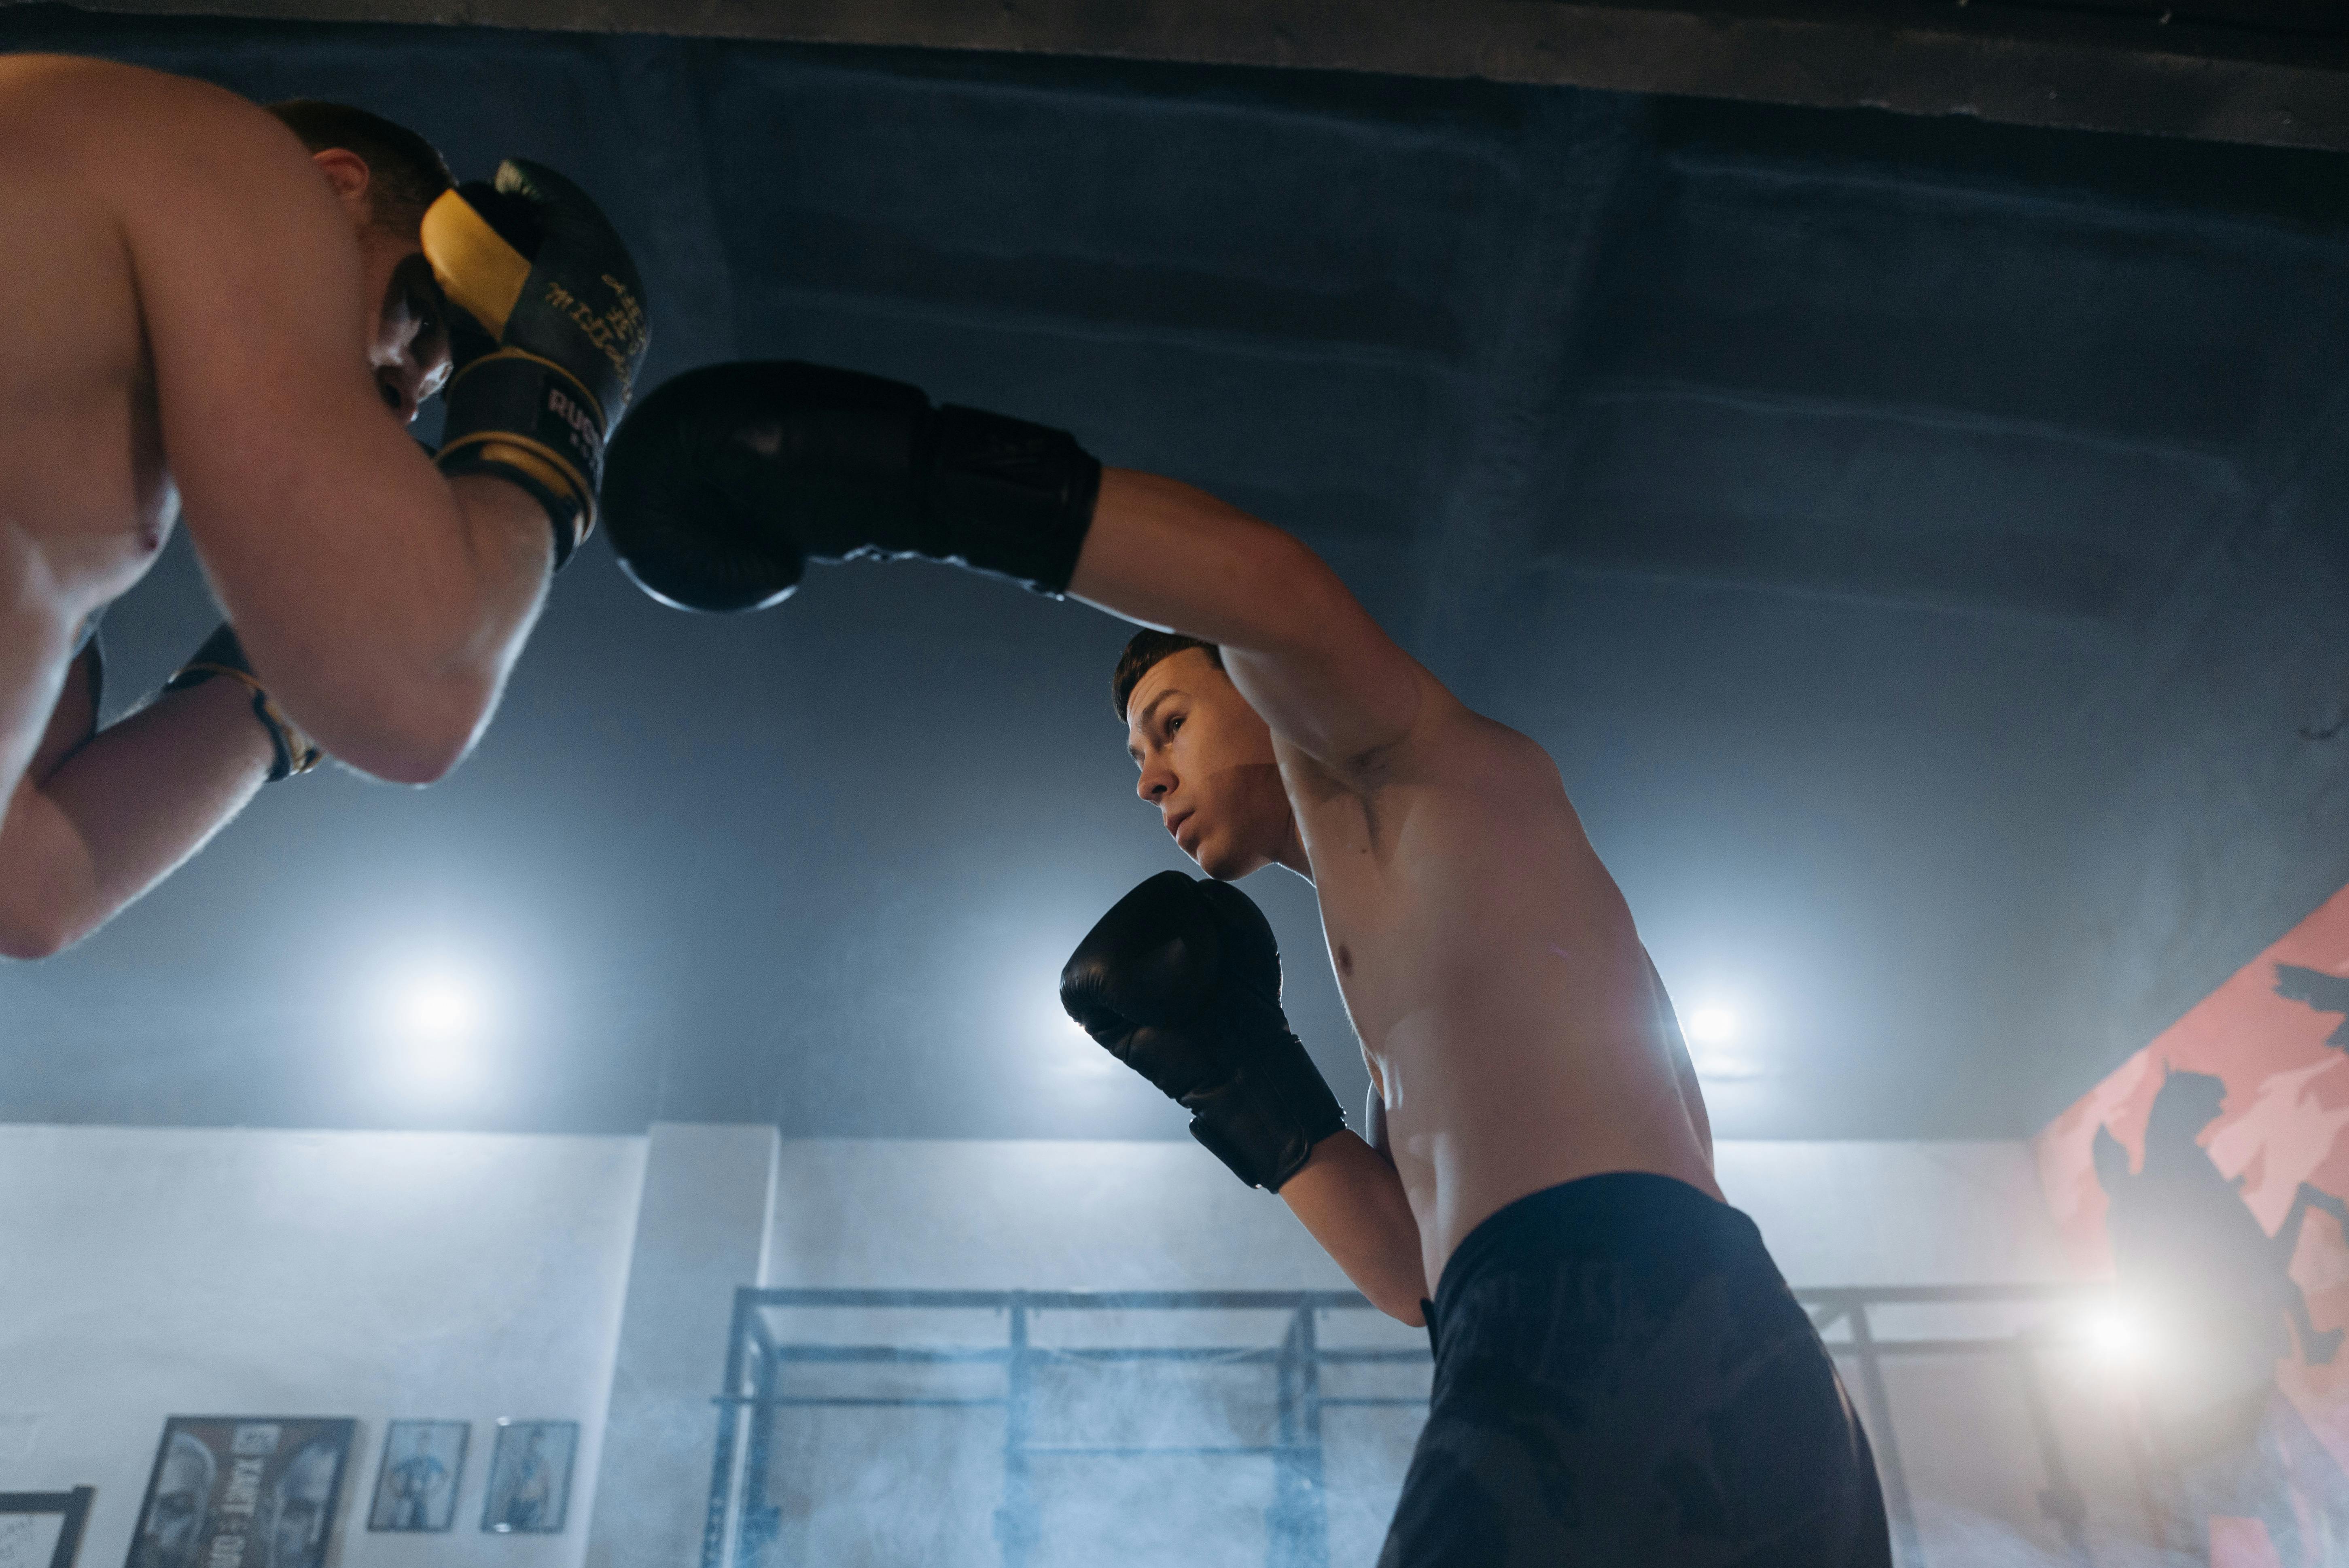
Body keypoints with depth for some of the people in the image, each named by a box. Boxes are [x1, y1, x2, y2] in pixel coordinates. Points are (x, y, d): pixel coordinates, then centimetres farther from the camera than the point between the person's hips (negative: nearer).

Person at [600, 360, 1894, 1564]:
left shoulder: (1436, 779, 8)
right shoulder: (1403, 999, 32)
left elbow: (1271, 595, -15)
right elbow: (1423, 1271, 24)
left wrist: (919, 479, -20)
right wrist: (1245, 1086, 18)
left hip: (1618, 1339, -10)